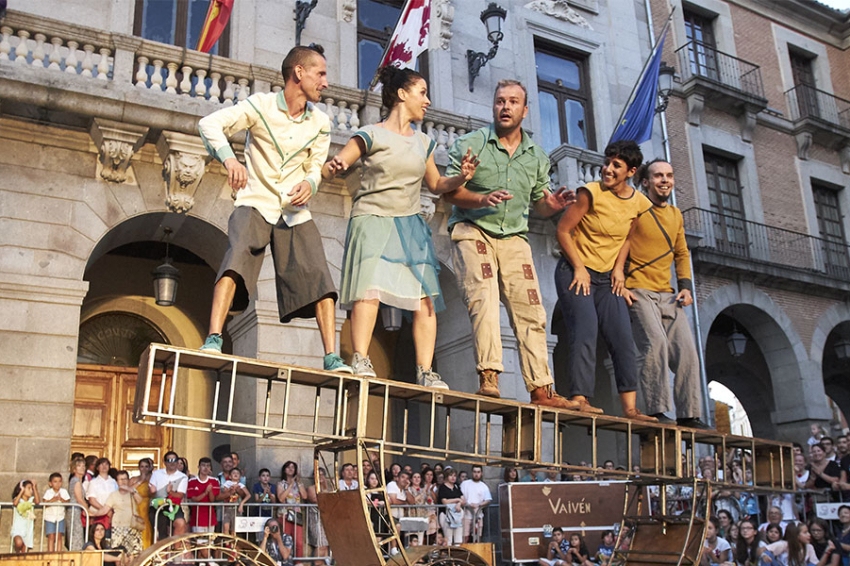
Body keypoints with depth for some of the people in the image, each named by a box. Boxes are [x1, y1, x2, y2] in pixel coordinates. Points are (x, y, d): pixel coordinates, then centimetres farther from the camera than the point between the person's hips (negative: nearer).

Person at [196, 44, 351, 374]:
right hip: (256, 203, -3)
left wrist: (309, 184, -12)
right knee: (237, 259, -27)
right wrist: (228, 158, -31)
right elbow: (210, 123, -12)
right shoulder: (261, 105, -6)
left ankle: (332, 358, -8)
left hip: (295, 211, 3)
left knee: (319, 279, -9)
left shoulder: (321, 123, 6)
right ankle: (213, 342, -29)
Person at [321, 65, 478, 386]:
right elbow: (328, 171, -4)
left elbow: (436, 185, 24)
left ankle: (425, 373, -5)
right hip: (373, 219, -5)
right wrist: (333, 167, -28)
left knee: (426, 297, -6)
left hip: (411, 225, 5)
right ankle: (360, 362, -18)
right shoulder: (371, 135, -1)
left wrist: (461, 178, 4)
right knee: (370, 287, -22)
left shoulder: (424, 143, 16)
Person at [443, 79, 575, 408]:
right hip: (473, 231, -4)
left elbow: (538, 205, 19)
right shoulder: (471, 144, 3)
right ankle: (488, 377, -23)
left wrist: (552, 205, -5)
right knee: (484, 300, -22)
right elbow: (449, 192, -3)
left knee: (531, 312, -2)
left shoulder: (537, 156, 15)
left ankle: (540, 390, 1)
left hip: (514, 238, 4)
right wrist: (481, 199, -22)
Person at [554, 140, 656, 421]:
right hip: (575, 271, -5)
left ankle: (630, 408, 0)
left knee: (623, 340, -2)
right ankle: (580, 399, -14)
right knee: (585, 333, -17)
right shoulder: (591, 192, -14)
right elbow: (563, 230, -11)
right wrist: (579, 268, -14)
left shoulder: (641, 203, 1)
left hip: (607, 278, 5)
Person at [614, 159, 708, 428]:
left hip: (668, 295, 7)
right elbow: (618, 246, -7)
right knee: (655, 342, -22)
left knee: (687, 350, -1)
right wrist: (620, 282, -17)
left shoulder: (676, 215, 19)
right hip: (639, 291, -7)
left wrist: (685, 286, 10)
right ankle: (657, 412, -17)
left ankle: (689, 415, 5)